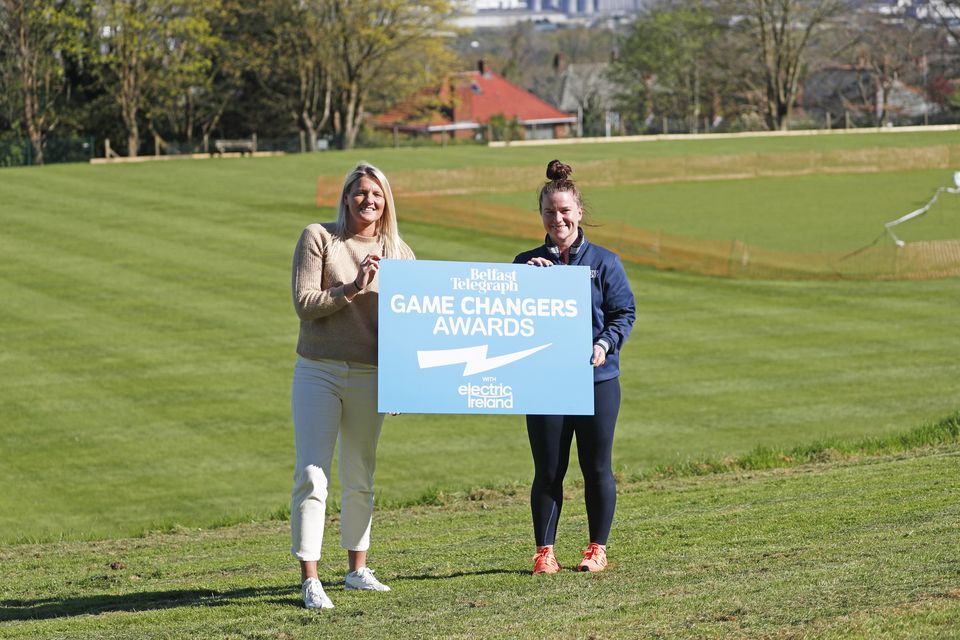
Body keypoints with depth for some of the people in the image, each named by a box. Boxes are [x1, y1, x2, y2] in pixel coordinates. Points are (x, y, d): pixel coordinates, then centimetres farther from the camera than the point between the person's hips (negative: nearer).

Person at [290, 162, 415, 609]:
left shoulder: (399, 253, 6)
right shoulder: (318, 238, -2)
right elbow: (304, 303, -10)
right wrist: (352, 288, -19)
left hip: (369, 378, 3)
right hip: (318, 372, -3)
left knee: (360, 479, 11)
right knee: (312, 475, -10)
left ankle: (357, 569, 24)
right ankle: (310, 580, -11)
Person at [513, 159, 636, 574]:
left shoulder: (604, 263, 3)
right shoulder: (526, 264, 8)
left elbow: (624, 313, 1)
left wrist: (605, 344, -16)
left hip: (597, 379, -1)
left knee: (596, 468, 5)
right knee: (548, 470, 2)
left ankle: (597, 548, 14)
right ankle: (544, 551, 9)